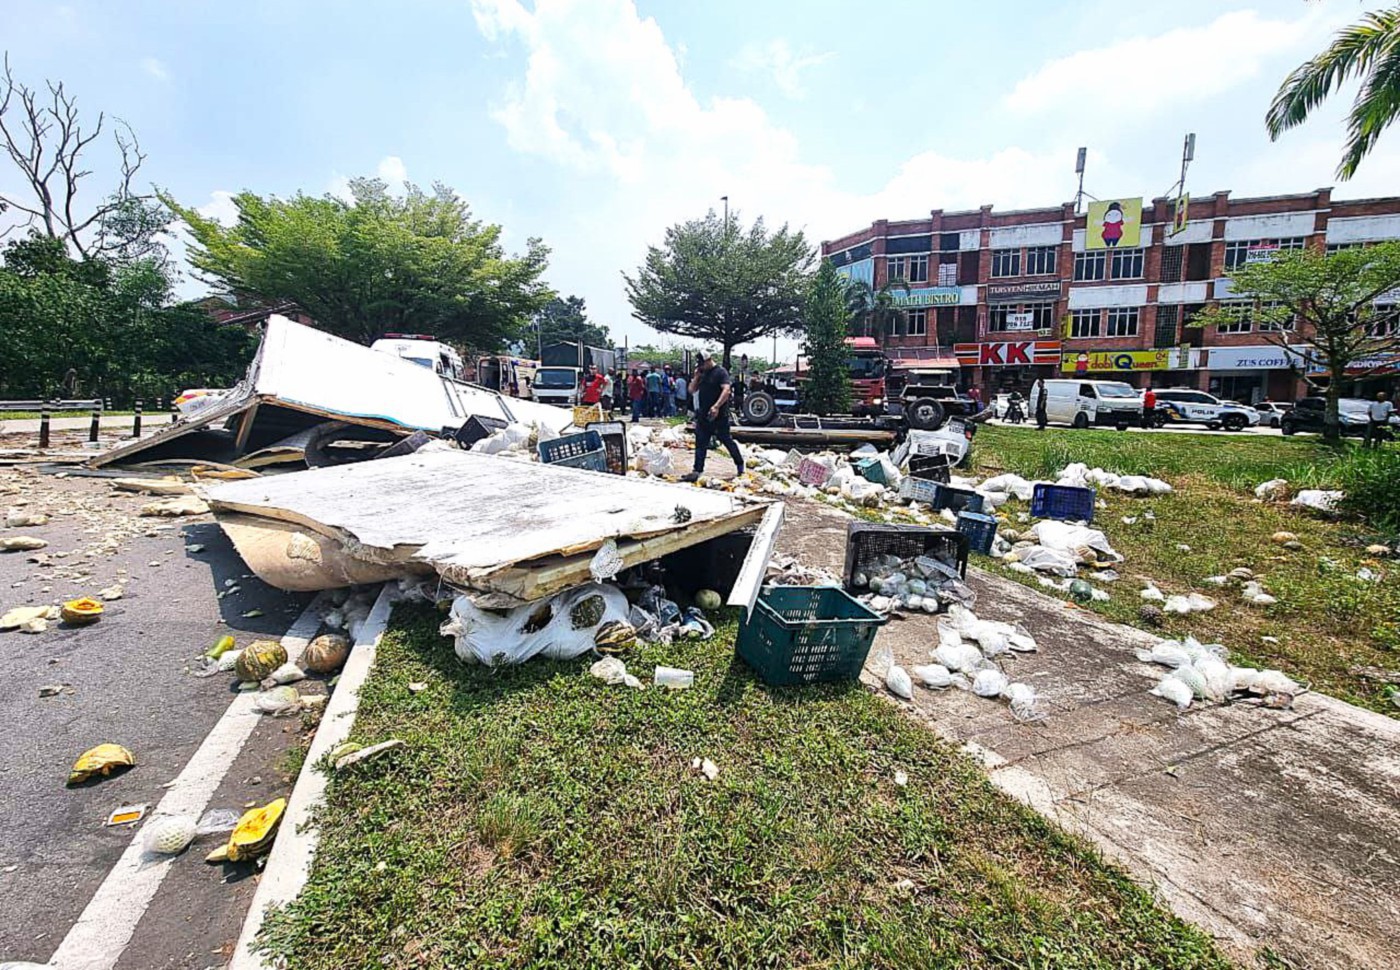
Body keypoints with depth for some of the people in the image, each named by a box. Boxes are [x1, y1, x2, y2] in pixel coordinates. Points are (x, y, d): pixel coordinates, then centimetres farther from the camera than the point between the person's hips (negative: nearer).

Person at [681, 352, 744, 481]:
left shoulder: (720, 372, -9)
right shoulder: (702, 374, 14)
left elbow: (726, 390, -22)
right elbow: (692, 390, 16)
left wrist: (716, 406, -32)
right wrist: (696, 377, 0)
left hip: (719, 415, -7)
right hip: (703, 415, 7)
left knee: (726, 440, 4)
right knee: (700, 443, 3)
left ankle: (740, 465, 22)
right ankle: (698, 471, 6)